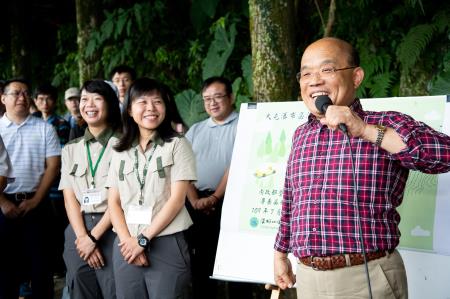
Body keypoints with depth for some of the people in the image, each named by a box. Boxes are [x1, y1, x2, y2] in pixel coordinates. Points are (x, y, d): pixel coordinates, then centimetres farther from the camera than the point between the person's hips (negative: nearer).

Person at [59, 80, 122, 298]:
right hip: (78, 228, 4)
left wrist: (94, 236, -11)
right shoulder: (70, 149, 14)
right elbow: (69, 198, 6)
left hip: (112, 228, -4)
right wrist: (82, 237, -8)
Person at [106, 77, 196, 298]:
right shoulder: (121, 152, 12)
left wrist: (143, 239, -10)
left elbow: (177, 199, -6)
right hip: (127, 246, 4)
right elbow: (113, 202, 8)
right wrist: (128, 240, -9)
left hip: (166, 244, -3)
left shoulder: (177, 145, 1)